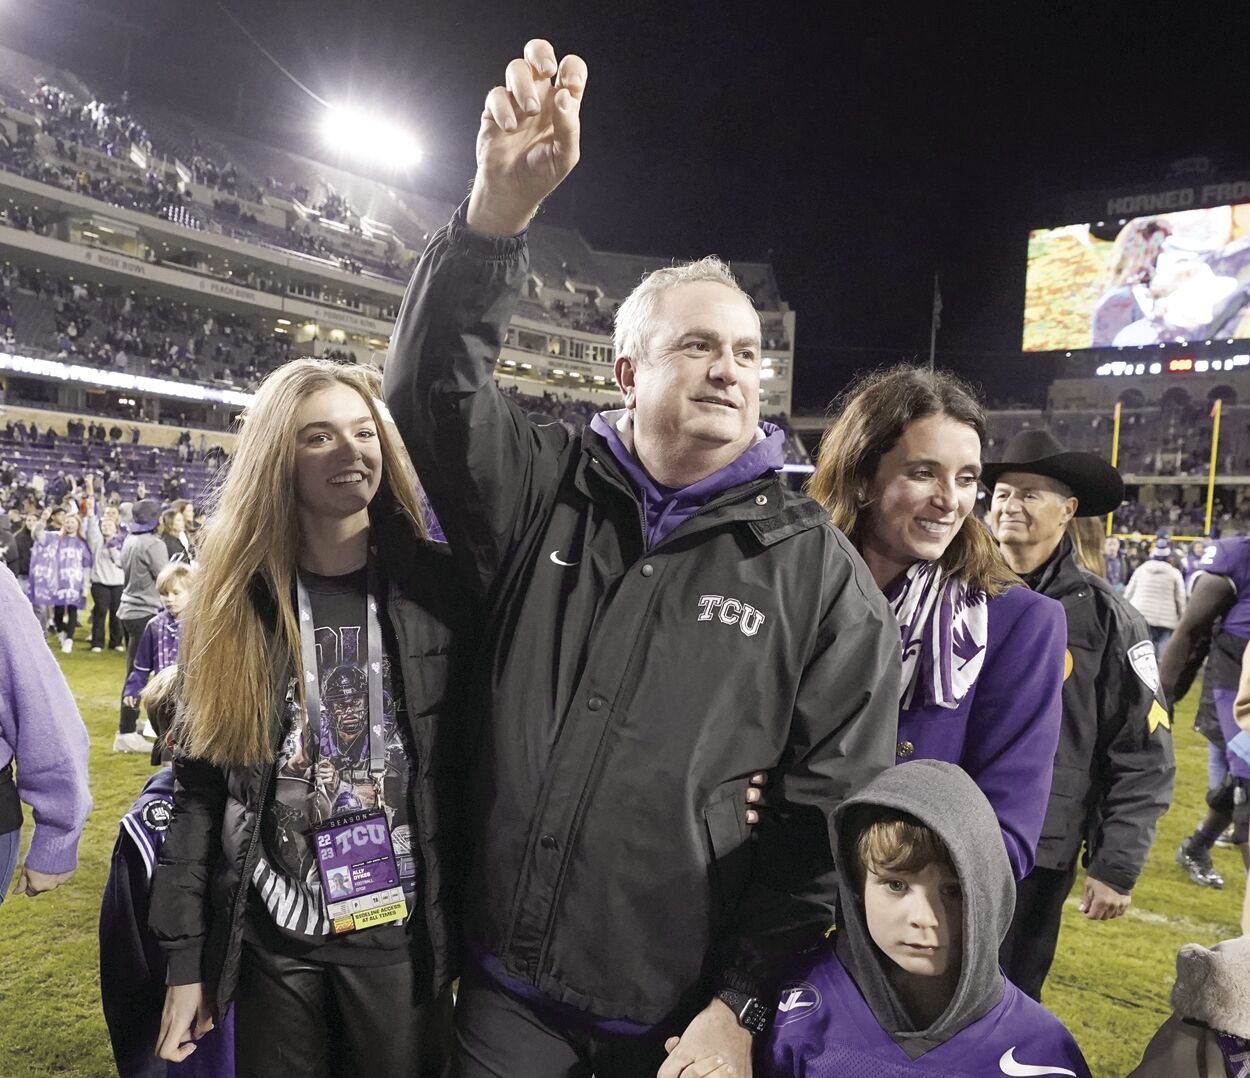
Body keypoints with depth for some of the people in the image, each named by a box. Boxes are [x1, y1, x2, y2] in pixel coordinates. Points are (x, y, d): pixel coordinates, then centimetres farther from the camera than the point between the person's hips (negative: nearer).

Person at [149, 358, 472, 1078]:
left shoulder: (438, 585, -8)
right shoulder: (239, 597, -2)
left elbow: (480, 759, -5)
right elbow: (199, 786, 2)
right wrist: (185, 956, 2)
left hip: (403, 934, -1)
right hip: (271, 937, 2)